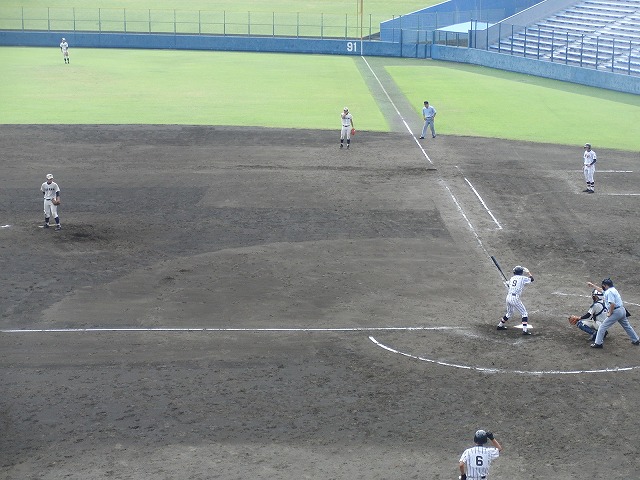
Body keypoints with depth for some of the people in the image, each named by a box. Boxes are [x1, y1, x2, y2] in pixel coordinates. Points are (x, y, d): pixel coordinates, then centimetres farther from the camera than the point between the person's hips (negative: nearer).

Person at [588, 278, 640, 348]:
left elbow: (612, 304, -26)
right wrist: (592, 285, 38)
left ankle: (598, 343, -2)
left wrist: (609, 313, -14)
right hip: (622, 310, 10)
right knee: (627, 326, 22)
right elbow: (601, 290, 32)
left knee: (602, 327, -3)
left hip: (616, 312, -10)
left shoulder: (609, 292, -16)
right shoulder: (613, 289, 14)